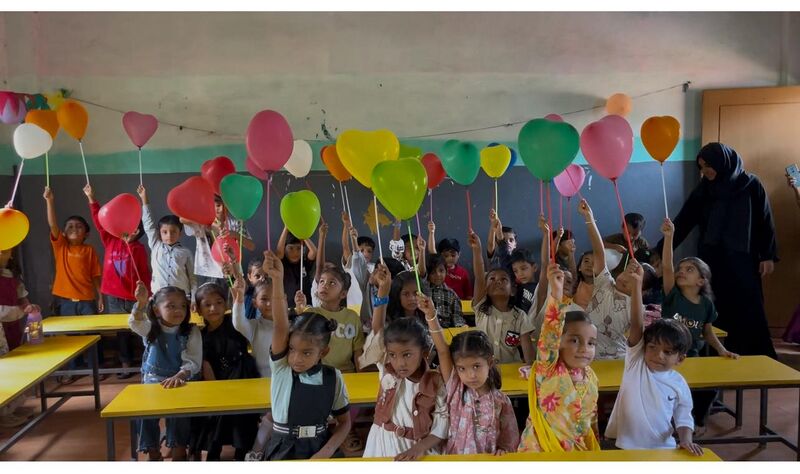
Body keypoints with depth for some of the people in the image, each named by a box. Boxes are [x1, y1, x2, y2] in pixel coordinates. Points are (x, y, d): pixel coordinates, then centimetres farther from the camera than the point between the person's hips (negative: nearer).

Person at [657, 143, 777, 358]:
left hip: (743, 260, -2)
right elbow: (683, 221, 3)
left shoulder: (750, 184, -1)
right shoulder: (704, 189, 5)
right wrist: (660, 251, -3)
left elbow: (765, 221, 1)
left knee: (749, 311, 1)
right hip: (711, 260, 2)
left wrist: (768, 256, -3)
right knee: (717, 313, 1)